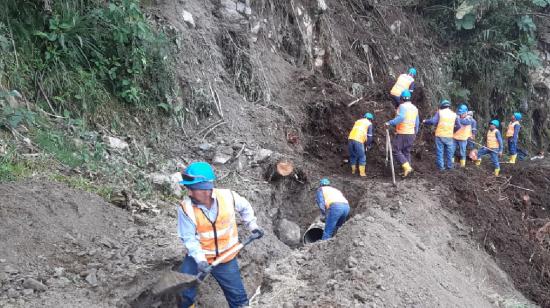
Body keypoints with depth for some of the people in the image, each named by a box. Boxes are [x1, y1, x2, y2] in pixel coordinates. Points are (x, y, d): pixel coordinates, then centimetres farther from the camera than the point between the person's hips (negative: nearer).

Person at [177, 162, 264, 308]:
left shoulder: (228, 196, -16)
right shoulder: (185, 208, -20)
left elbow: (244, 207, 7)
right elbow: (189, 238, -16)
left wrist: (252, 226, 9)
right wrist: (200, 260, -28)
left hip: (226, 258, 1)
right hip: (198, 257, -1)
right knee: (182, 295, -3)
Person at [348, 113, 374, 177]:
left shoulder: (358, 121, 29)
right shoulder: (369, 124, 14)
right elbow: (369, 135, 10)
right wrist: (368, 144, 24)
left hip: (350, 138, 5)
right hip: (358, 140, -5)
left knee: (353, 156, 19)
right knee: (362, 157, 6)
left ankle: (353, 170, 27)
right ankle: (362, 172, 4)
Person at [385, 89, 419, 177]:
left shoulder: (403, 106, -11)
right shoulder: (415, 108, 13)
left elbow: (401, 117, -29)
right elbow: (417, 122, 18)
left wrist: (390, 123, -28)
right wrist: (415, 133, 29)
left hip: (402, 133, -8)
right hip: (411, 133, 8)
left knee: (396, 150, -2)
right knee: (406, 152, 15)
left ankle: (407, 167, -13)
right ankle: (406, 170, 14)